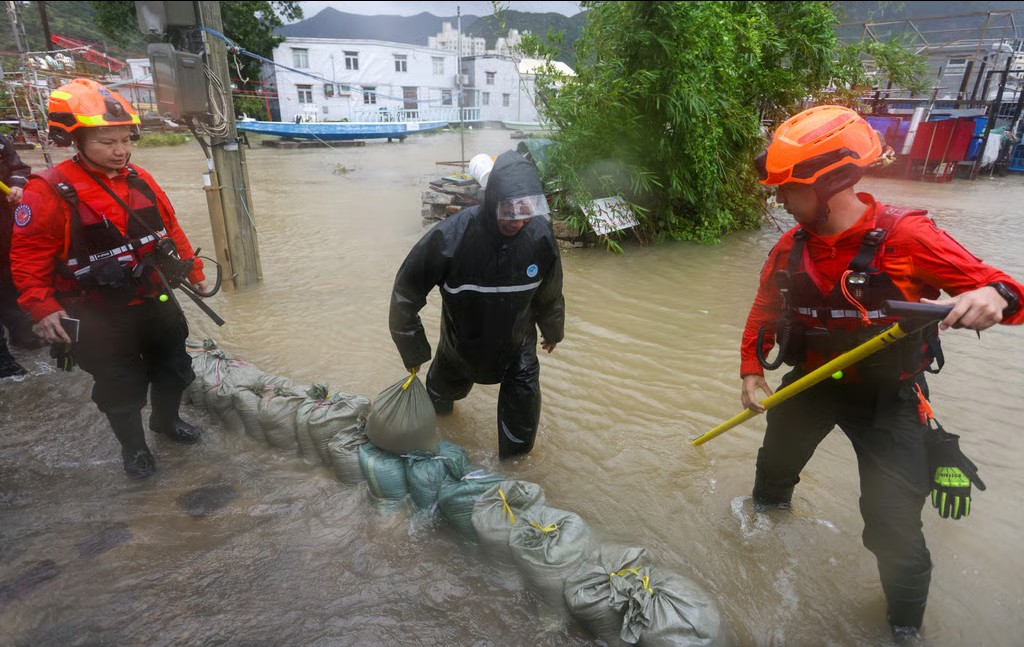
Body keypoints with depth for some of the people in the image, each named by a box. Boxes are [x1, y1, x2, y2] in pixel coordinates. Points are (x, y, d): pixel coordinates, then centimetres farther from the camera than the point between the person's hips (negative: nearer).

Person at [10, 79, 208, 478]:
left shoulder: (139, 180, -1)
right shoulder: (49, 192, -17)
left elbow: (170, 228, 10)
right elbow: (28, 257, -13)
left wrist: (193, 271, 12)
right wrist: (42, 308, -20)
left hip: (154, 298, 6)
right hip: (98, 316, -5)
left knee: (174, 366, 19)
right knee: (122, 387, 8)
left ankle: (166, 420, 47)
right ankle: (133, 446, 33)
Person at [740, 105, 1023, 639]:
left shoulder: (905, 238, -24)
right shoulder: (791, 247, -8)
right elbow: (764, 310, 7)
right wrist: (751, 371, 3)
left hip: (886, 398, -5)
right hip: (810, 383, 5)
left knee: (893, 526, -2)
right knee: (775, 462, 25)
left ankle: (906, 623, 28)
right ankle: (767, 510, 61)